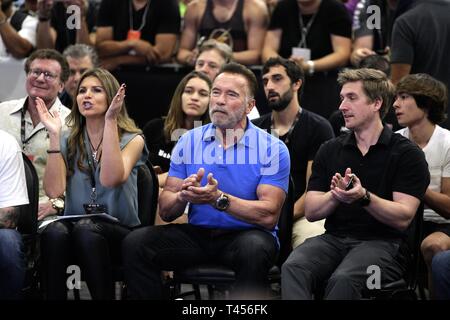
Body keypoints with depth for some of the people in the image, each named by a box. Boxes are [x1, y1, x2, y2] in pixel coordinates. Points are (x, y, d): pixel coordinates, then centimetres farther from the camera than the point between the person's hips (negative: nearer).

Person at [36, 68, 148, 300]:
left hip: (119, 232, -2)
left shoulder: (132, 140, 3)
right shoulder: (68, 141, 11)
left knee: (86, 229, -36)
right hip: (75, 226, 2)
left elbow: (110, 180, -19)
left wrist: (110, 122, -19)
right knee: (54, 231, -34)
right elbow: (54, 190, -6)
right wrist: (54, 136, -8)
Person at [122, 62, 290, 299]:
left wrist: (219, 199, -26)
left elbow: (269, 215, -14)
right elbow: (165, 212, 4)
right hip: (198, 233, 3)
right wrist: (182, 196, -20)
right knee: (135, 243, -20)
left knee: (254, 249, -38)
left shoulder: (272, 149, -4)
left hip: (246, 233, -3)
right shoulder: (189, 142, 7)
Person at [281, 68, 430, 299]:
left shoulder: (408, 154, 2)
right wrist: (336, 194, -12)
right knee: (293, 268, -29)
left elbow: (403, 218, -7)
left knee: (343, 279, -36)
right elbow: (310, 211, 9)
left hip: (383, 243, -4)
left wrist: (364, 197, -24)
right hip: (333, 238, 4)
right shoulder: (330, 150, 17)